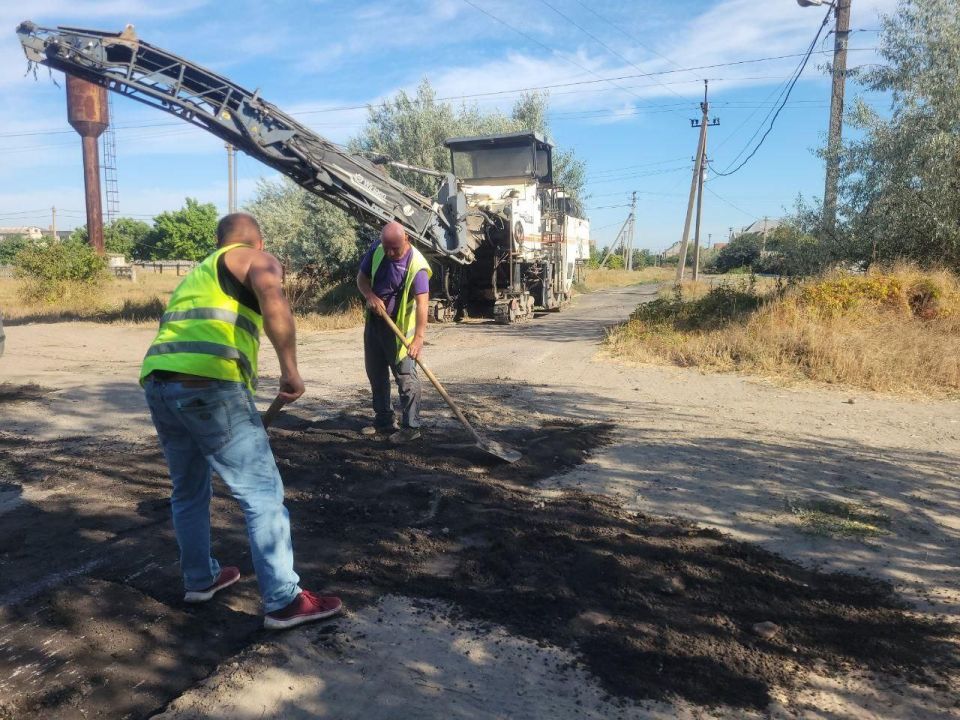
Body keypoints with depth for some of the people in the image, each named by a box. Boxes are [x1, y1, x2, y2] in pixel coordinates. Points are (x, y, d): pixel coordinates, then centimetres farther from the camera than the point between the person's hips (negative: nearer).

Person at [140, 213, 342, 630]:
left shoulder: (195, 275, 34)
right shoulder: (257, 259, 12)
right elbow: (271, 296, -13)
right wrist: (289, 366, -17)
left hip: (157, 381, 8)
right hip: (208, 385, -8)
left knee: (188, 491, 24)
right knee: (262, 494, 1)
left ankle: (199, 580, 39)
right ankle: (283, 602, 6)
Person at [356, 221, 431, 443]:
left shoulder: (416, 265, -23)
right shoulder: (376, 250, -4)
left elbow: (422, 302, -32)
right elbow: (362, 277, 6)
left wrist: (418, 338, -42)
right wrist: (370, 296, -17)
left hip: (399, 327, -7)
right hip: (374, 322, 7)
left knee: (405, 376, -7)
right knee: (375, 374, 14)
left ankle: (411, 427, 2)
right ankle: (384, 421, 27)